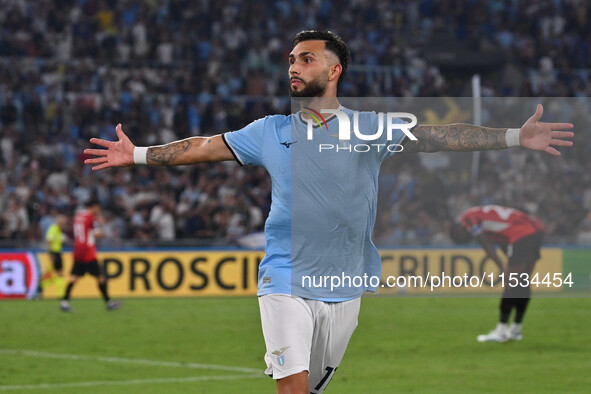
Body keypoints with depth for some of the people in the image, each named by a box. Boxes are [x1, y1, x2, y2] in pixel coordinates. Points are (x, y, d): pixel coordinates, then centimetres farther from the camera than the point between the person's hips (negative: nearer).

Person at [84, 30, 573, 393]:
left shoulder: (368, 127, 2)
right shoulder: (271, 131, 6)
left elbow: (436, 136, -6)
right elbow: (205, 147, 11)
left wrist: (515, 137, -15)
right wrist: (139, 155, 7)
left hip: (344, 288, 1)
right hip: (285, 282, -1)